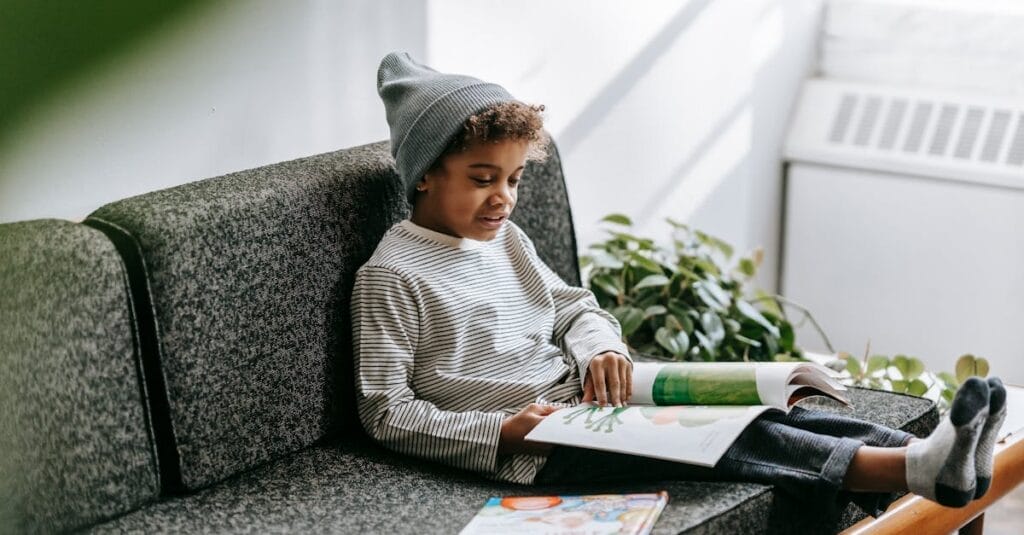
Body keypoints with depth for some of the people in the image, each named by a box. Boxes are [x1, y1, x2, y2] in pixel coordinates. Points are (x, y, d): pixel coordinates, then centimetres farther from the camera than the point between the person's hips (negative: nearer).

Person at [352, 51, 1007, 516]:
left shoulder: (506, 239, 15)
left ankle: (927, 453, -26)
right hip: (533, 450, -8)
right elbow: (387, 411, -10)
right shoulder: (391, 275, -9)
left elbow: (573, 305, 24)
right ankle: (912, 468, -34)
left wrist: (601, 345, -1)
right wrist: (501, 431, -19)